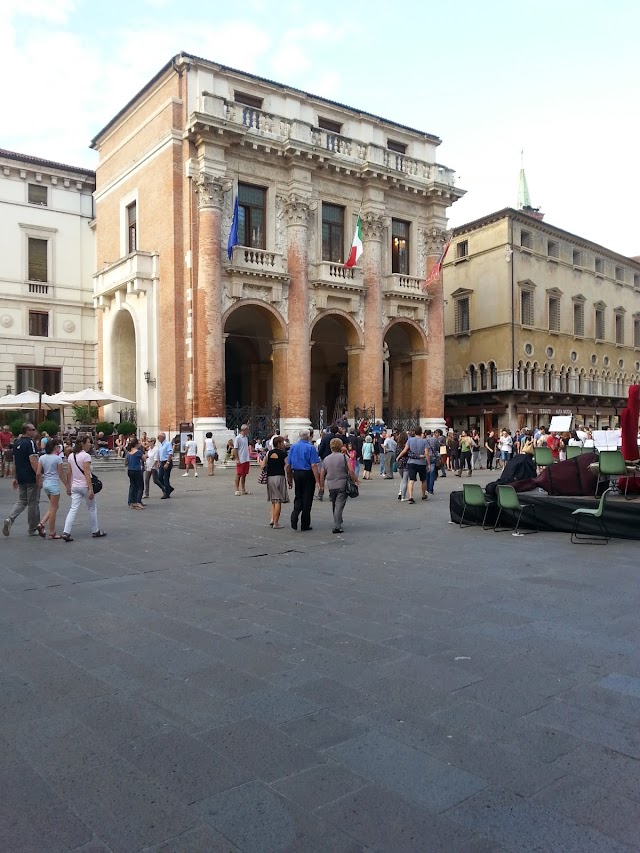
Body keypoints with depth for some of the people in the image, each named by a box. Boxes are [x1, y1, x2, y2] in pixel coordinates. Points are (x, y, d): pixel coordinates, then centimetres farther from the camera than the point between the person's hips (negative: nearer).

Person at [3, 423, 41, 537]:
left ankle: (9, 519, -6)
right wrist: (39, 477, -20)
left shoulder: (16, 443, 11)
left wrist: (16, 477, 23)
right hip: (31, 478, -7)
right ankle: (33, 529, 11)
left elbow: (15, 461, 17)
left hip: (21, 478, 7)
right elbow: (33, 461, -21)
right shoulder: (30, 442, -14)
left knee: (21, 501, 16)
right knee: (32, 502, 2)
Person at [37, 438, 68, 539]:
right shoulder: (58, 458, -12)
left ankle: (42, 524, 8)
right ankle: (52, 533, 8)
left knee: (54, 506, 21)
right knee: (53, 508, 2)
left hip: (45, 484, 7)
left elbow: (38, 473, 3)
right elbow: (61, 475, -8)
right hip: (54, 484, -7)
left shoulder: (42, 458, 5)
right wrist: (67, 486, 0)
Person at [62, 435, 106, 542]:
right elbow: (87, 474, -18)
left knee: (73, 509, 1)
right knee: (92, 508, 10)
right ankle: (95, 531, 20)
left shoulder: (71, 456, 8)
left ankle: (66, 532, -11)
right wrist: (91, 489, -18)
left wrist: (68, 486, 18)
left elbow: (69, 473, 10)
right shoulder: (86, 456, -14)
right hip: (85, 486, -6)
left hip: (75, 486, 6)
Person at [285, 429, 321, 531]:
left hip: (296, 473, 4)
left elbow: (288, 465, 6)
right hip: (308, 474, -4)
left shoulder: (293, 447, 6)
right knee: (307, 499, 5)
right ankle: (305, 525, 10)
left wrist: (289, 479, 16)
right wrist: (318, 481, -15)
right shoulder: (310, 447, -9)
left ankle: (295, 514, -8)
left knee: (298, 497, 17)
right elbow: (313, 466, -16)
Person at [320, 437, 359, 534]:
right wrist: (355, 480, 0)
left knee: (334, 505, 18)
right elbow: (351, 471, -13)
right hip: (342, 485, -4)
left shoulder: (326, 459, 6)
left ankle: (337, 523, 31)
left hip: (331, 486, 4)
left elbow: (322, 475, 9)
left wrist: (322, 486, 20)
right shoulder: (344, 457, -6)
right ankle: (337, 527, -12)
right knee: (339, 505, -5)